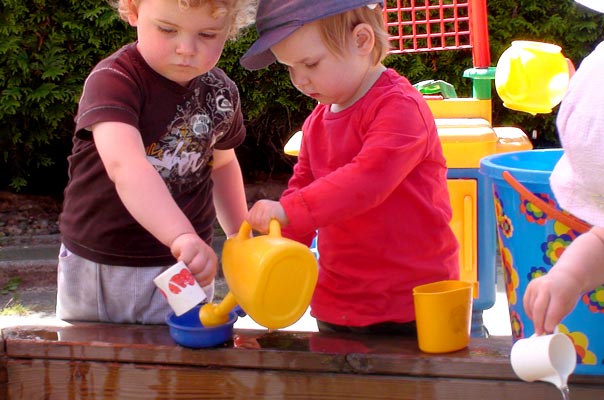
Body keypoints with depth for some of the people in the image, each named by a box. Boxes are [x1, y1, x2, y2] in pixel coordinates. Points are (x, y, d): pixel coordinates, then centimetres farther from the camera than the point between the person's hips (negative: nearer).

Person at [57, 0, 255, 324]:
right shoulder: (113, 80, -20)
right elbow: (125, 165, -39)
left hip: (184, 269, 3)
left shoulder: (222, 93, 0)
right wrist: (182, 235, -52)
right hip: (98, 269, -3)